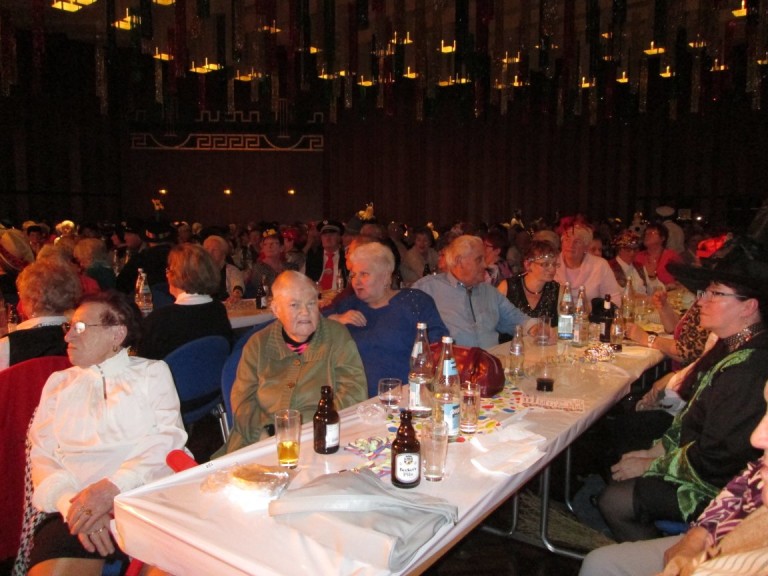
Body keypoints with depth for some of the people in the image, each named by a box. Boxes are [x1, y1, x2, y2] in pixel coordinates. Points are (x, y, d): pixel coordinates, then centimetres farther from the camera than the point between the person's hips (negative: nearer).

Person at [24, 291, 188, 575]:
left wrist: (113, 488, -16)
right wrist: (71, 503, -10)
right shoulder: (58, 383, 20)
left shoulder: (153, 372, 12)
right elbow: (42, 456, 10)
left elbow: (168, 440, -1)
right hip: (75, 508, 2)